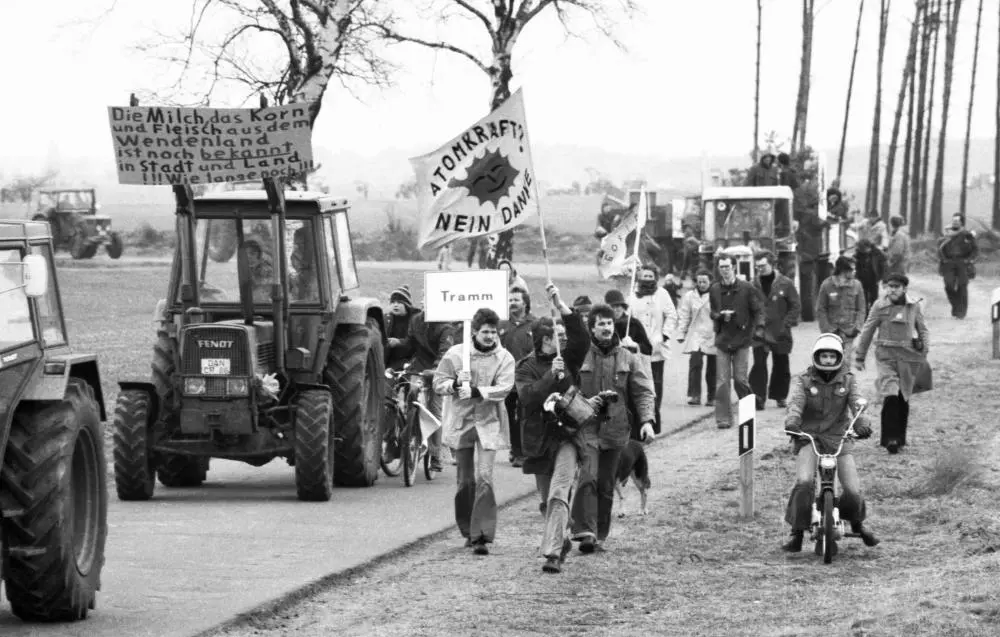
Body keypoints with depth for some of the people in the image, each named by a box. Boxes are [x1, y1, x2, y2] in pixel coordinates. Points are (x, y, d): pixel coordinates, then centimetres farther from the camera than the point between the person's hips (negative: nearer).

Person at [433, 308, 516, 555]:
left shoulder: (504, 358, -2)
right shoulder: (456, 354, 1)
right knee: (465, 481, 9)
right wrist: (455, 383, -20)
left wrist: (476, 391, -25)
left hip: (489, 423, -2)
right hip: (460, 422, 2)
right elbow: (438, 383, 1)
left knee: (484, 478, -14)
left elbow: (504, 388, -14)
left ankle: (482, 536, -16)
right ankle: (469, 532, 24)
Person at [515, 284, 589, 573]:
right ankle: (561, 541, 35)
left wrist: (560, 305, -16)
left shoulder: (567, 359, 6)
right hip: (539, 439, 1)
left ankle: (553, 553, -22)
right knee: (546, 501, 11)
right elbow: (527, 397, -16)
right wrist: (551, 375, -23)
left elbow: (582, 338, -11)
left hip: (566, 435, 0)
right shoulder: (526, 367, -1)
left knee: (558, 495, -17)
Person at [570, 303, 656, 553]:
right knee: (588, 477, -19)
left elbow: (643, 392, 6)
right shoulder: (580, 356, 1)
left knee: (606, 484, 7)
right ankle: (584, 531, -22)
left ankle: (599, 536, 15)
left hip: (615, 428, 3)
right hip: (586, 426, -2)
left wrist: (647, 420, -8)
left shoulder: (628, 359, 7)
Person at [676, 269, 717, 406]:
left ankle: (712, 397, 16)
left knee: (712, 369, 6)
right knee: (695, 362, -18)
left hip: (713, 337, 0)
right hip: (696, 335, 0)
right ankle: (694, 395, -20)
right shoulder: (689, 296, 7)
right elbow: (684, 316, 9)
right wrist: (681, 334, 4)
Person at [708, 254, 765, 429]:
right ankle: (723, 418, -2)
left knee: (740, 379, -2)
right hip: (722, 340, 2)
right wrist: (720, 315, -7)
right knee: (722, 381, -4)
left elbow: (758, 311, 1)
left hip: (741, 339, -2)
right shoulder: (714, 290, 6)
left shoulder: (746, 288, -2)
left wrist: (759, 328, -14)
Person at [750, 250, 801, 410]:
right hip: (759, 333, 0)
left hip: (780, 335, 0)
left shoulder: (785, 283, -2)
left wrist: (786, 324, -8)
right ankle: (758, 397, -13)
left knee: (781, 366, 9)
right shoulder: (754, 284, 3)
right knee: (759, 364, -13)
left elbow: (796, 306, 1)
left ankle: (779, 396, 23)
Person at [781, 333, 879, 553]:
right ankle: (797, 532, -12)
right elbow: (795, 401, -17)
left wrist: (862, 422, -34)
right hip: (808, 436, -1)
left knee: (853, 490, -10)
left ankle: (857, 523, 23)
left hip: (838, 437, 1)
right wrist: (792, 420, -40)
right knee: (804, 482, -26)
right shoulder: (804, 380, 1)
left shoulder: (847, 380, 5)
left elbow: (857, 402, -12)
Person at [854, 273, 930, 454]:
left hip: (908, 356, 2)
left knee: (903, 398, 10)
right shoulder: (879, 306, -1)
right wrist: (860, 357, 8)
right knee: (890, 396, -18)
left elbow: (923, 330, 13)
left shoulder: (914, 306, 3)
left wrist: (925, 350, 1)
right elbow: (867, 331, 6)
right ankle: (890, 439, -16)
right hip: (886, 355, -2)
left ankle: (900, 438, 24)